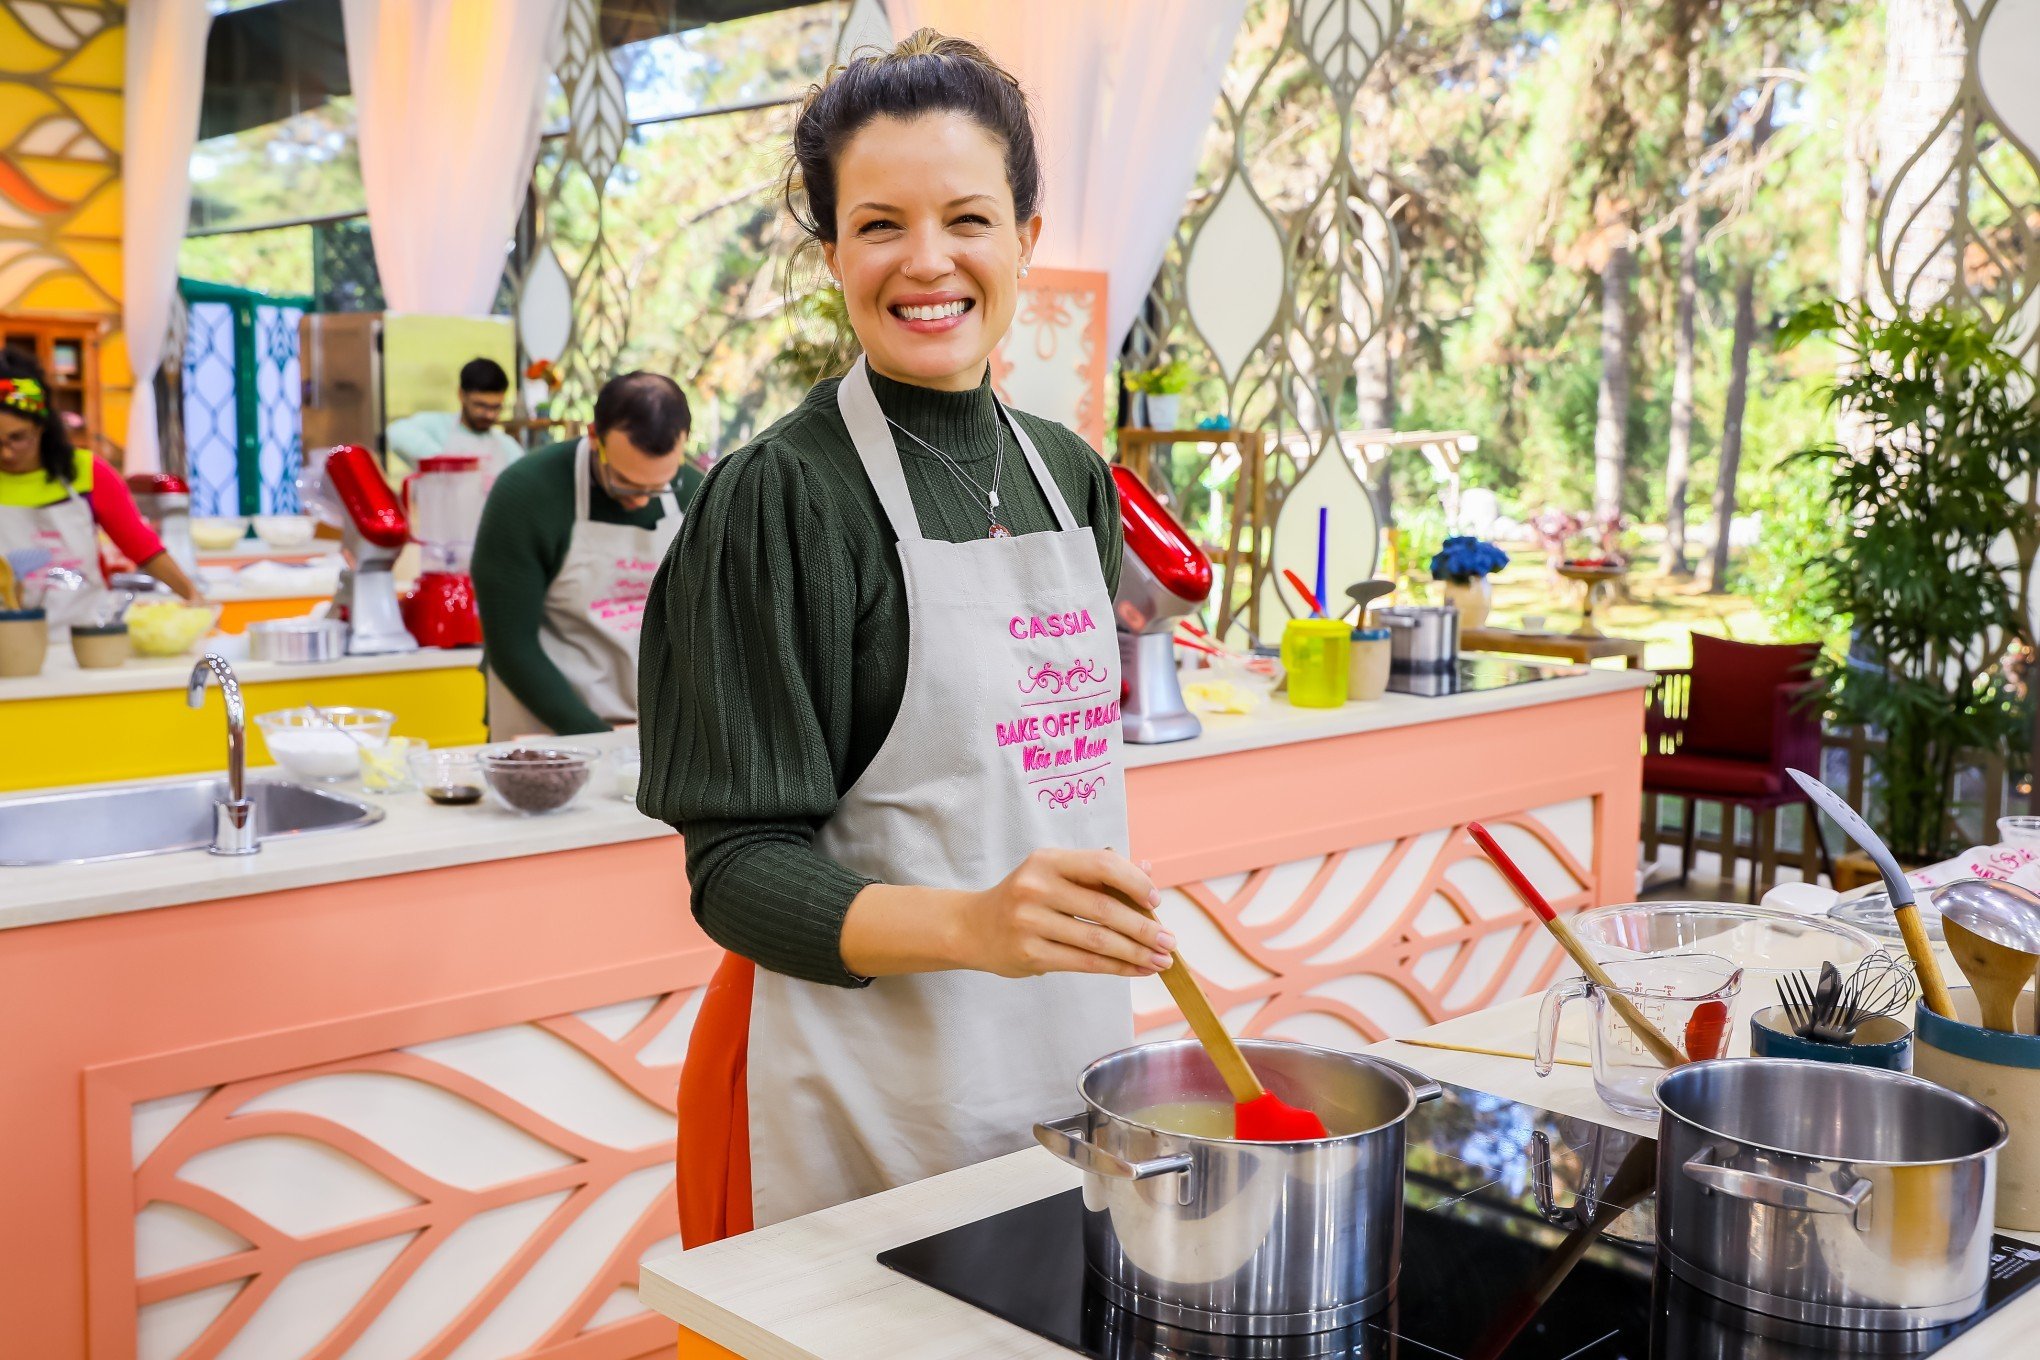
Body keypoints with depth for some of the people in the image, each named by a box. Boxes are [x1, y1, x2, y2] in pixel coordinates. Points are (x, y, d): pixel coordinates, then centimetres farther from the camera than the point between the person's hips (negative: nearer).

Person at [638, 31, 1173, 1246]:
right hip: (865, 1095, -6)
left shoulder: (1072, 474, 5)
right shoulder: (784, 495, -14)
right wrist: (968, 926, -32)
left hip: (1070, 1068, 6)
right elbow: (739, 866, -17)